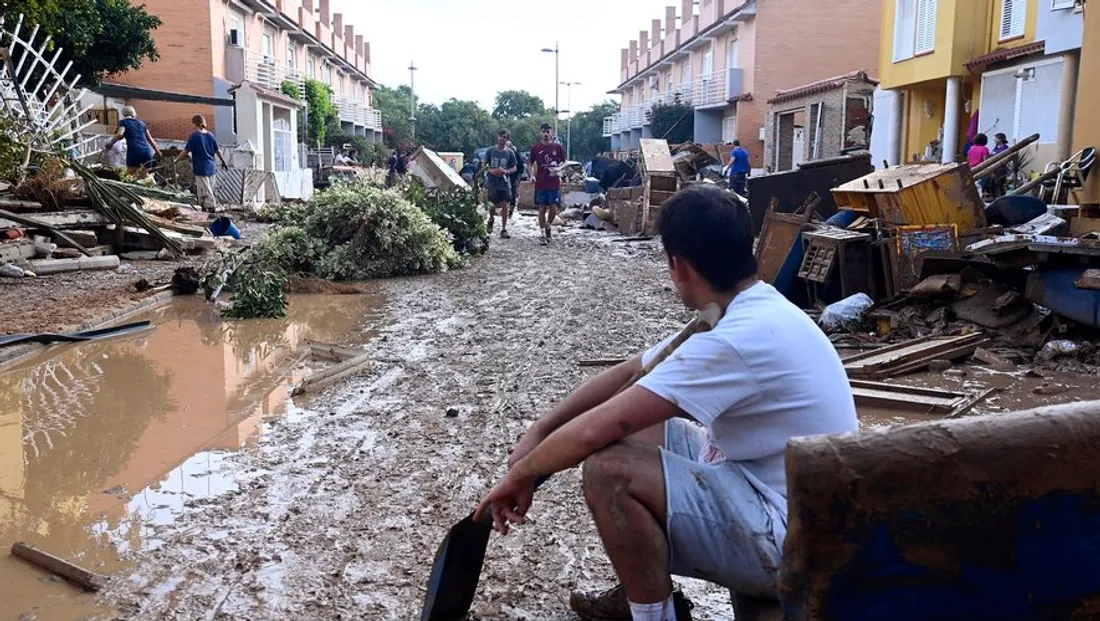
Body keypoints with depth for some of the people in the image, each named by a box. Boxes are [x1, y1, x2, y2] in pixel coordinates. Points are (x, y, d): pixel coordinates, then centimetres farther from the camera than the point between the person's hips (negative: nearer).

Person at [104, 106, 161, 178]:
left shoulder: (123, 122, 11)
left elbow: (119, 134, -8)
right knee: (143, 177, 12)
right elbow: (150, 139, 22)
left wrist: (108, 145, 1)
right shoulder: (141, 123, 23)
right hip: (147, 152, 4)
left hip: (134, 152, -4)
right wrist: (158, 152, 29)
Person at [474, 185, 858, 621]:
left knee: (607, 470, -23)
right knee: (626, 429, 13)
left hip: (789, 535, -10)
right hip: (770, 488, 10)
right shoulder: (753, 312, 4)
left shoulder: (740, 338, -28)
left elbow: (593, 431, -27)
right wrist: (538, 432, 5)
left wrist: (520, 474, -9)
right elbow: (626, 373, 10)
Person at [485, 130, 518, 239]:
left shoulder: (510, 153, 2)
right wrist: (491, 170, -15)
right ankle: (491, 219, 33)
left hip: (505, 183, 1)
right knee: (495, 205, -1)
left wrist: (505, 171, -14)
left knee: (504, 205, -3)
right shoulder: (490, 151, 1)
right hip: (493, 183, -1)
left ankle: (504, 230, 4)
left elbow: (514, 168, 5)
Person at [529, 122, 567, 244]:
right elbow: (530, 163, 12)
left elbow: (564, 162, 11)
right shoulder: (535, 148, 3)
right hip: (540, 183, 0)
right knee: (542, 208, 2)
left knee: (554, 209, -3)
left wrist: (558, 169, -9)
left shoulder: (557, 147, 2)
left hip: (554, 183, 0)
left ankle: (548, 227, 23)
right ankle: (543, 234, 8)